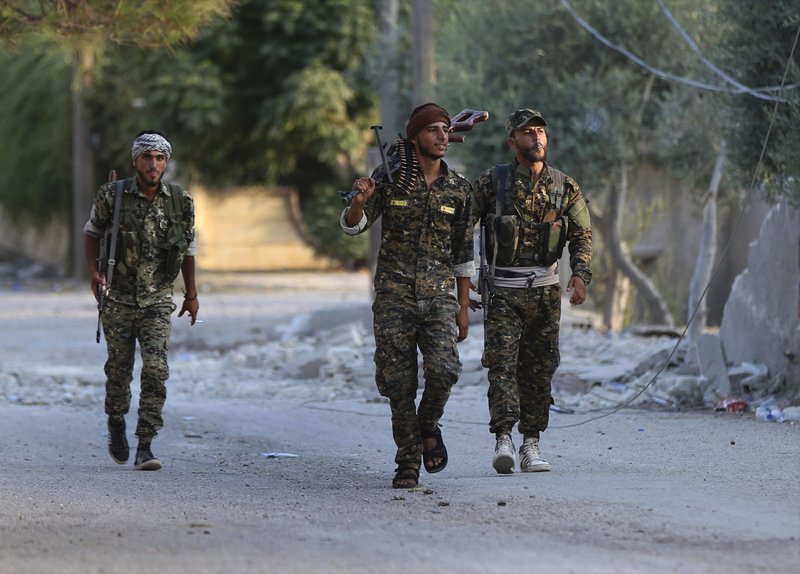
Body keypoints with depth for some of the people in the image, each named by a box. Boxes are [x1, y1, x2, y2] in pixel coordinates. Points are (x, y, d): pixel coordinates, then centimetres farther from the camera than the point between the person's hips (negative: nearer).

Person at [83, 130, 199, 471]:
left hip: (157, 302, 0)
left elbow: (188, 248, 9)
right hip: (118, 299, 0)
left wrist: (191, 294, 14)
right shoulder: (112, 196, -7)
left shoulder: (180, 202, -4)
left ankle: (144, 447, -12)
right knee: (119, 370, 11)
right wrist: (94, 271, -6)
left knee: (155, 371, -13)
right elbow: (93, 231, 8)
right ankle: (116, 425, 38)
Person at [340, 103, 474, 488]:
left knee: (444, 369, -19)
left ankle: (428, 426, 11)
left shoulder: (459, 189, 6)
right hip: (394, 294, -1)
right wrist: (359, 200, -24)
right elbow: (353, 226, -2)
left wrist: (463, 307, 11)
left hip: (439, 295, 1)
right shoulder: (390, 178, 0)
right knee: (399, 382, -3)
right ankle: (408, 463, 10)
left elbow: (462, 253, 12)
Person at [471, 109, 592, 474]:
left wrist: (580, 275, -8)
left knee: (539, 368, 4)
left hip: (545, 291, 3)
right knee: (502, 362, -15)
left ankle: (531, 444, 11)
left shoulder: (564, 187, 7)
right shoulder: (491, 183, 0)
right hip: (503, 291, -3)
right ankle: (503, 440, -21)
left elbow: (583, 235, 8)